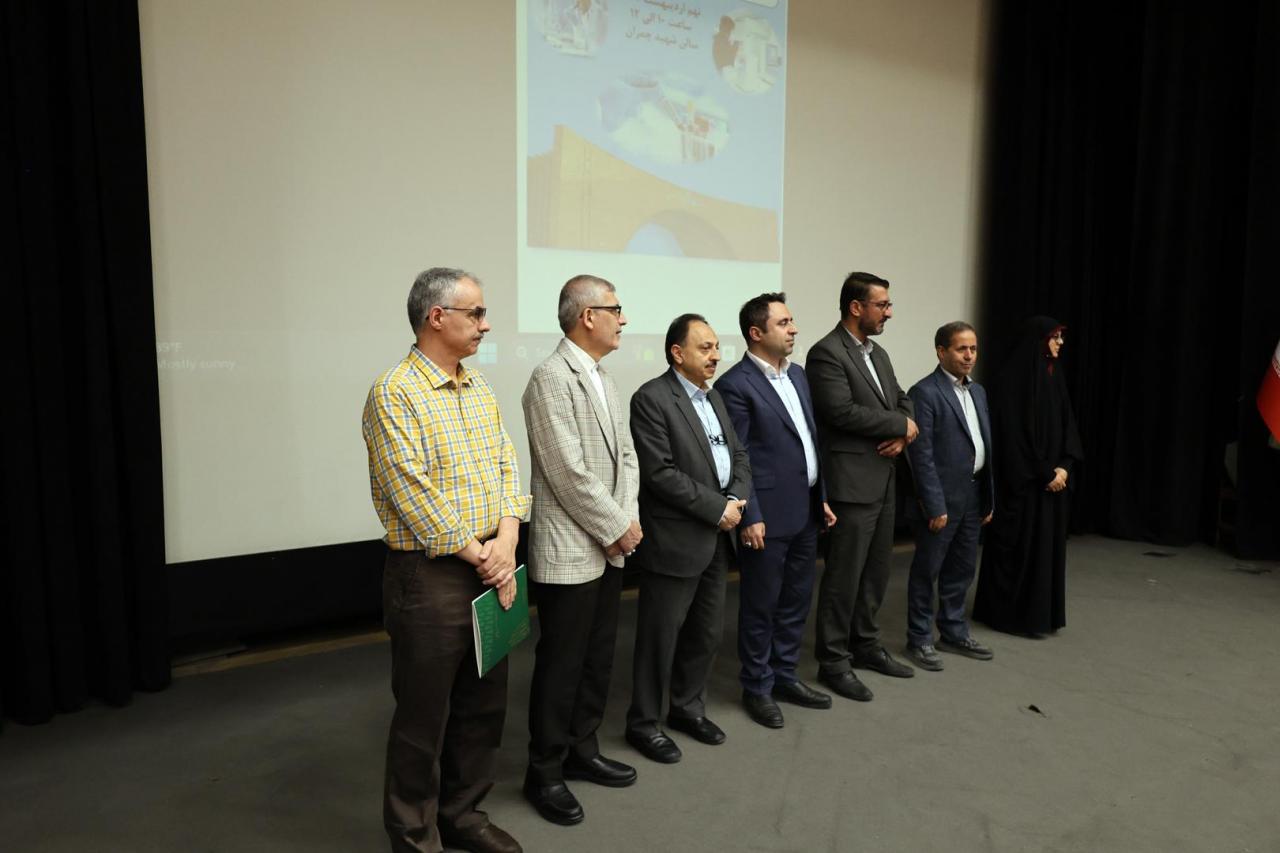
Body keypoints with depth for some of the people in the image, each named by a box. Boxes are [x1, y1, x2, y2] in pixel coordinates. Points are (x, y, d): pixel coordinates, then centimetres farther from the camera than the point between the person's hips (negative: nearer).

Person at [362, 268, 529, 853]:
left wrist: (506, 542, -7)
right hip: (429, 576, -7)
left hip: (491, 569, 7)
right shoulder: (394, 393, -14)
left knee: (482, 705, 17)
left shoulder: (480, 390, 10)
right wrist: (478, 556, -13)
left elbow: (506, 465, 7)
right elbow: (412, 493, -19)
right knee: (423, 717, 7)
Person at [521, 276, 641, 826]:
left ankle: (582, 750, 33)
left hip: (608, 548, 9)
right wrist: (616, 528, -14)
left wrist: (628, 518, -2)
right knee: (561, 666, 4)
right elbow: (568, 472, -21)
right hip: (569, 552, -8)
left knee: (598, 659, 17)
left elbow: (625, 455, 12)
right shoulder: (552, 376, -16)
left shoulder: (604, 380, 12)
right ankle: (544, 773, 20)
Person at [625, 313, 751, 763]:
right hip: (674, 539, -8)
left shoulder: (713, 396, 13)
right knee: (661, 635, 4)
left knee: (707, 631, 17)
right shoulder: (652, 398, -13)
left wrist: (736, 498, -5)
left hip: (716, 537, 8)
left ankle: (687, 707, 36)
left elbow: (738, 453, 14)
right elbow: (660, 473, -20)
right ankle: (643, 723, 21)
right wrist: (717, 508, -17)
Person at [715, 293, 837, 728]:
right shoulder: (735, 385, -13)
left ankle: (785, 675, 32)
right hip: (768, 515, -8)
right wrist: (749, 518, -15)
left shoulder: (797, 374, 12)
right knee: (761, 604, 6)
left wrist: (822, 497, 14)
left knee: (796, 599, 16)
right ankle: (757, 687, 22)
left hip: (805, 511, 8)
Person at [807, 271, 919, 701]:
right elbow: (841, 411, -22)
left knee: (876, 571, 16)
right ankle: (833, 661, 12)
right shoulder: (827, 352, -13)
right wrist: (901, 425, -11)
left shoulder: (878, 353, 15)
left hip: (883, 480, 9)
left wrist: (901, 434, -3)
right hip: (852, 483, -9)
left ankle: (865, 644, 31)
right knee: (844, 575, 0)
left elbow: (901, 400, 19)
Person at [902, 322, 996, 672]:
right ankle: (919, 639, 17)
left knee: (962, 569, 16)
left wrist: (988, 498, 13)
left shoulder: (978, 391, 13)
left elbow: (986, 446, 16)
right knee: (927, 571, 5)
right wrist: (935, 506, -18)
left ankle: (953, 632, 31)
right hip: (941, 497, -7)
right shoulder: (925, 392, -12)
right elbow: (922, 455, -16)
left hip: (973, 495, 8)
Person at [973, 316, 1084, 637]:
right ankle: (1008, 612, 11)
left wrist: (1065, 466, -4)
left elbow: (1067, 425, 11)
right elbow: (1014, 434, -16)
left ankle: (1041, 611, 22)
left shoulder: (1054, 376, 11)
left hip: (1053, 478, 8)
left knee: (1048, 544, 11)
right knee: (1018, 543, -1)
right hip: (1022, 479, -8)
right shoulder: (1012, 379, -13)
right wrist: (1043, 473, -15)